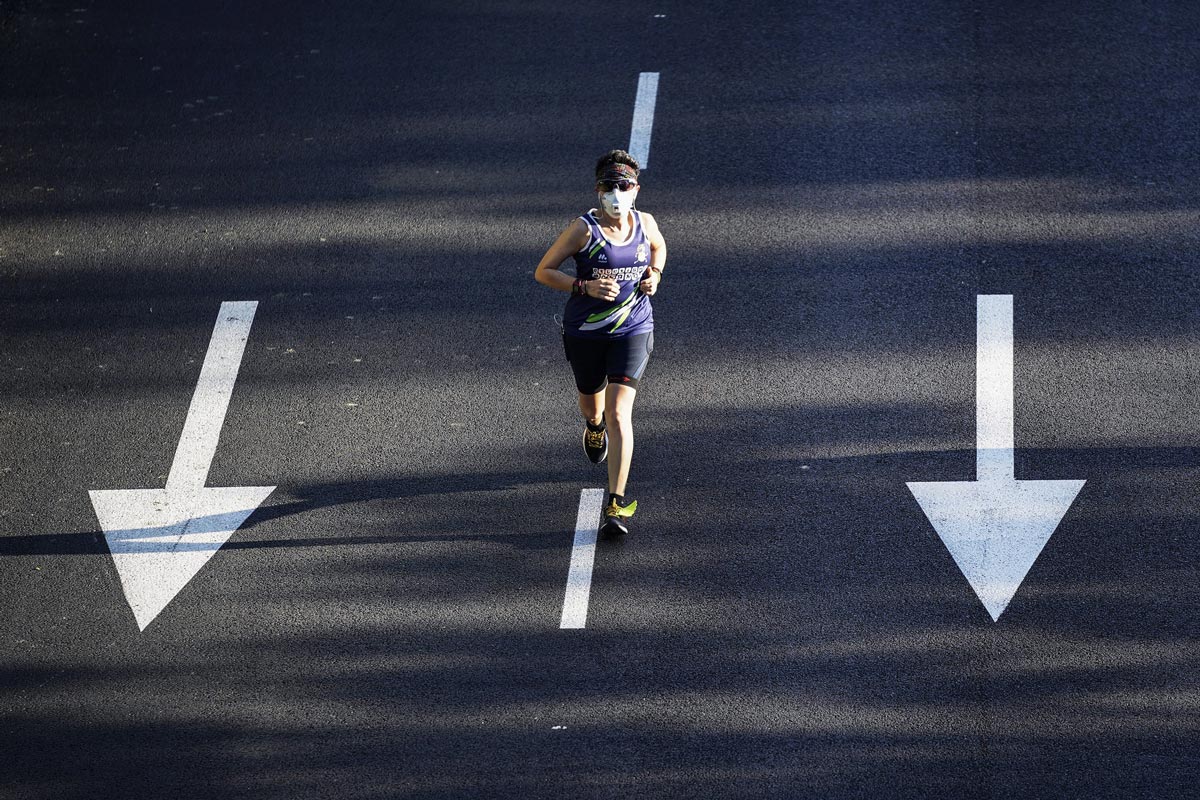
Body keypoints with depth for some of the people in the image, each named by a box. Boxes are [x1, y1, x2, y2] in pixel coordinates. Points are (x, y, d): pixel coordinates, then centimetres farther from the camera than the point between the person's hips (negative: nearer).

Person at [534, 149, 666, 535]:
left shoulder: (645, 223, -3)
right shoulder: (584, 229, -15)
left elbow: (659, 246, 22)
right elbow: (543, 271, -11)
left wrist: (655, 273, 1)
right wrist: (586, 287, -24)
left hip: (632, 330, 0)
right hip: (585, 332, 0)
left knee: (619, 414, -13)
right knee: (592, 405, 22)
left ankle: (617, 505, -14)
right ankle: (594, 426, 63)